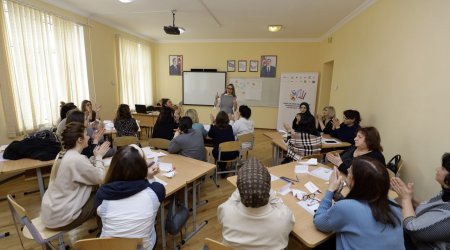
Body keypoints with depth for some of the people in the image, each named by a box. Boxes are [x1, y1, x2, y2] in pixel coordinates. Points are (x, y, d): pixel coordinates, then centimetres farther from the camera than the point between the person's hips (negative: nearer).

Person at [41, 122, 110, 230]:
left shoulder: (63, 154, 1)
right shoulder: (77, 159, -27)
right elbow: (100, 178, -16)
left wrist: (96, 156, 5)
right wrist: (98, 156, -5)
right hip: (60, 218, -8)